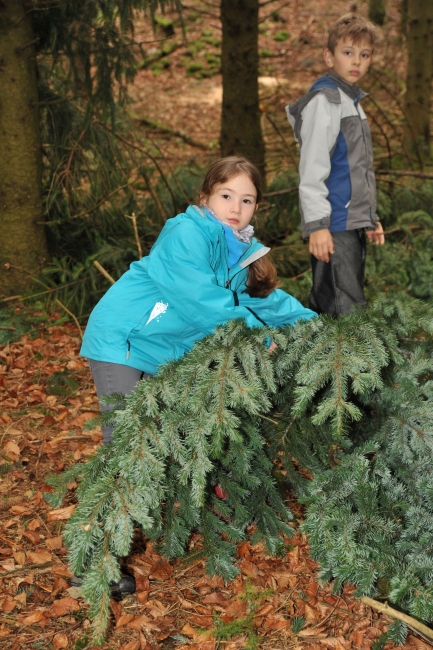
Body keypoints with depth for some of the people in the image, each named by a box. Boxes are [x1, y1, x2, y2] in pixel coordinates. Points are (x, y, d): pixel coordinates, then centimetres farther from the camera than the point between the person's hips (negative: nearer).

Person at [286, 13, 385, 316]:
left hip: (353, 223, 10)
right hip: (334, 224, -10)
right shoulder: (325, 100, -9)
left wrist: (370, 217, 25)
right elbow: (312, 167, -16)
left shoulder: (352, 101, 19)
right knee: (345, 312, -11)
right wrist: (317, 223, -22)